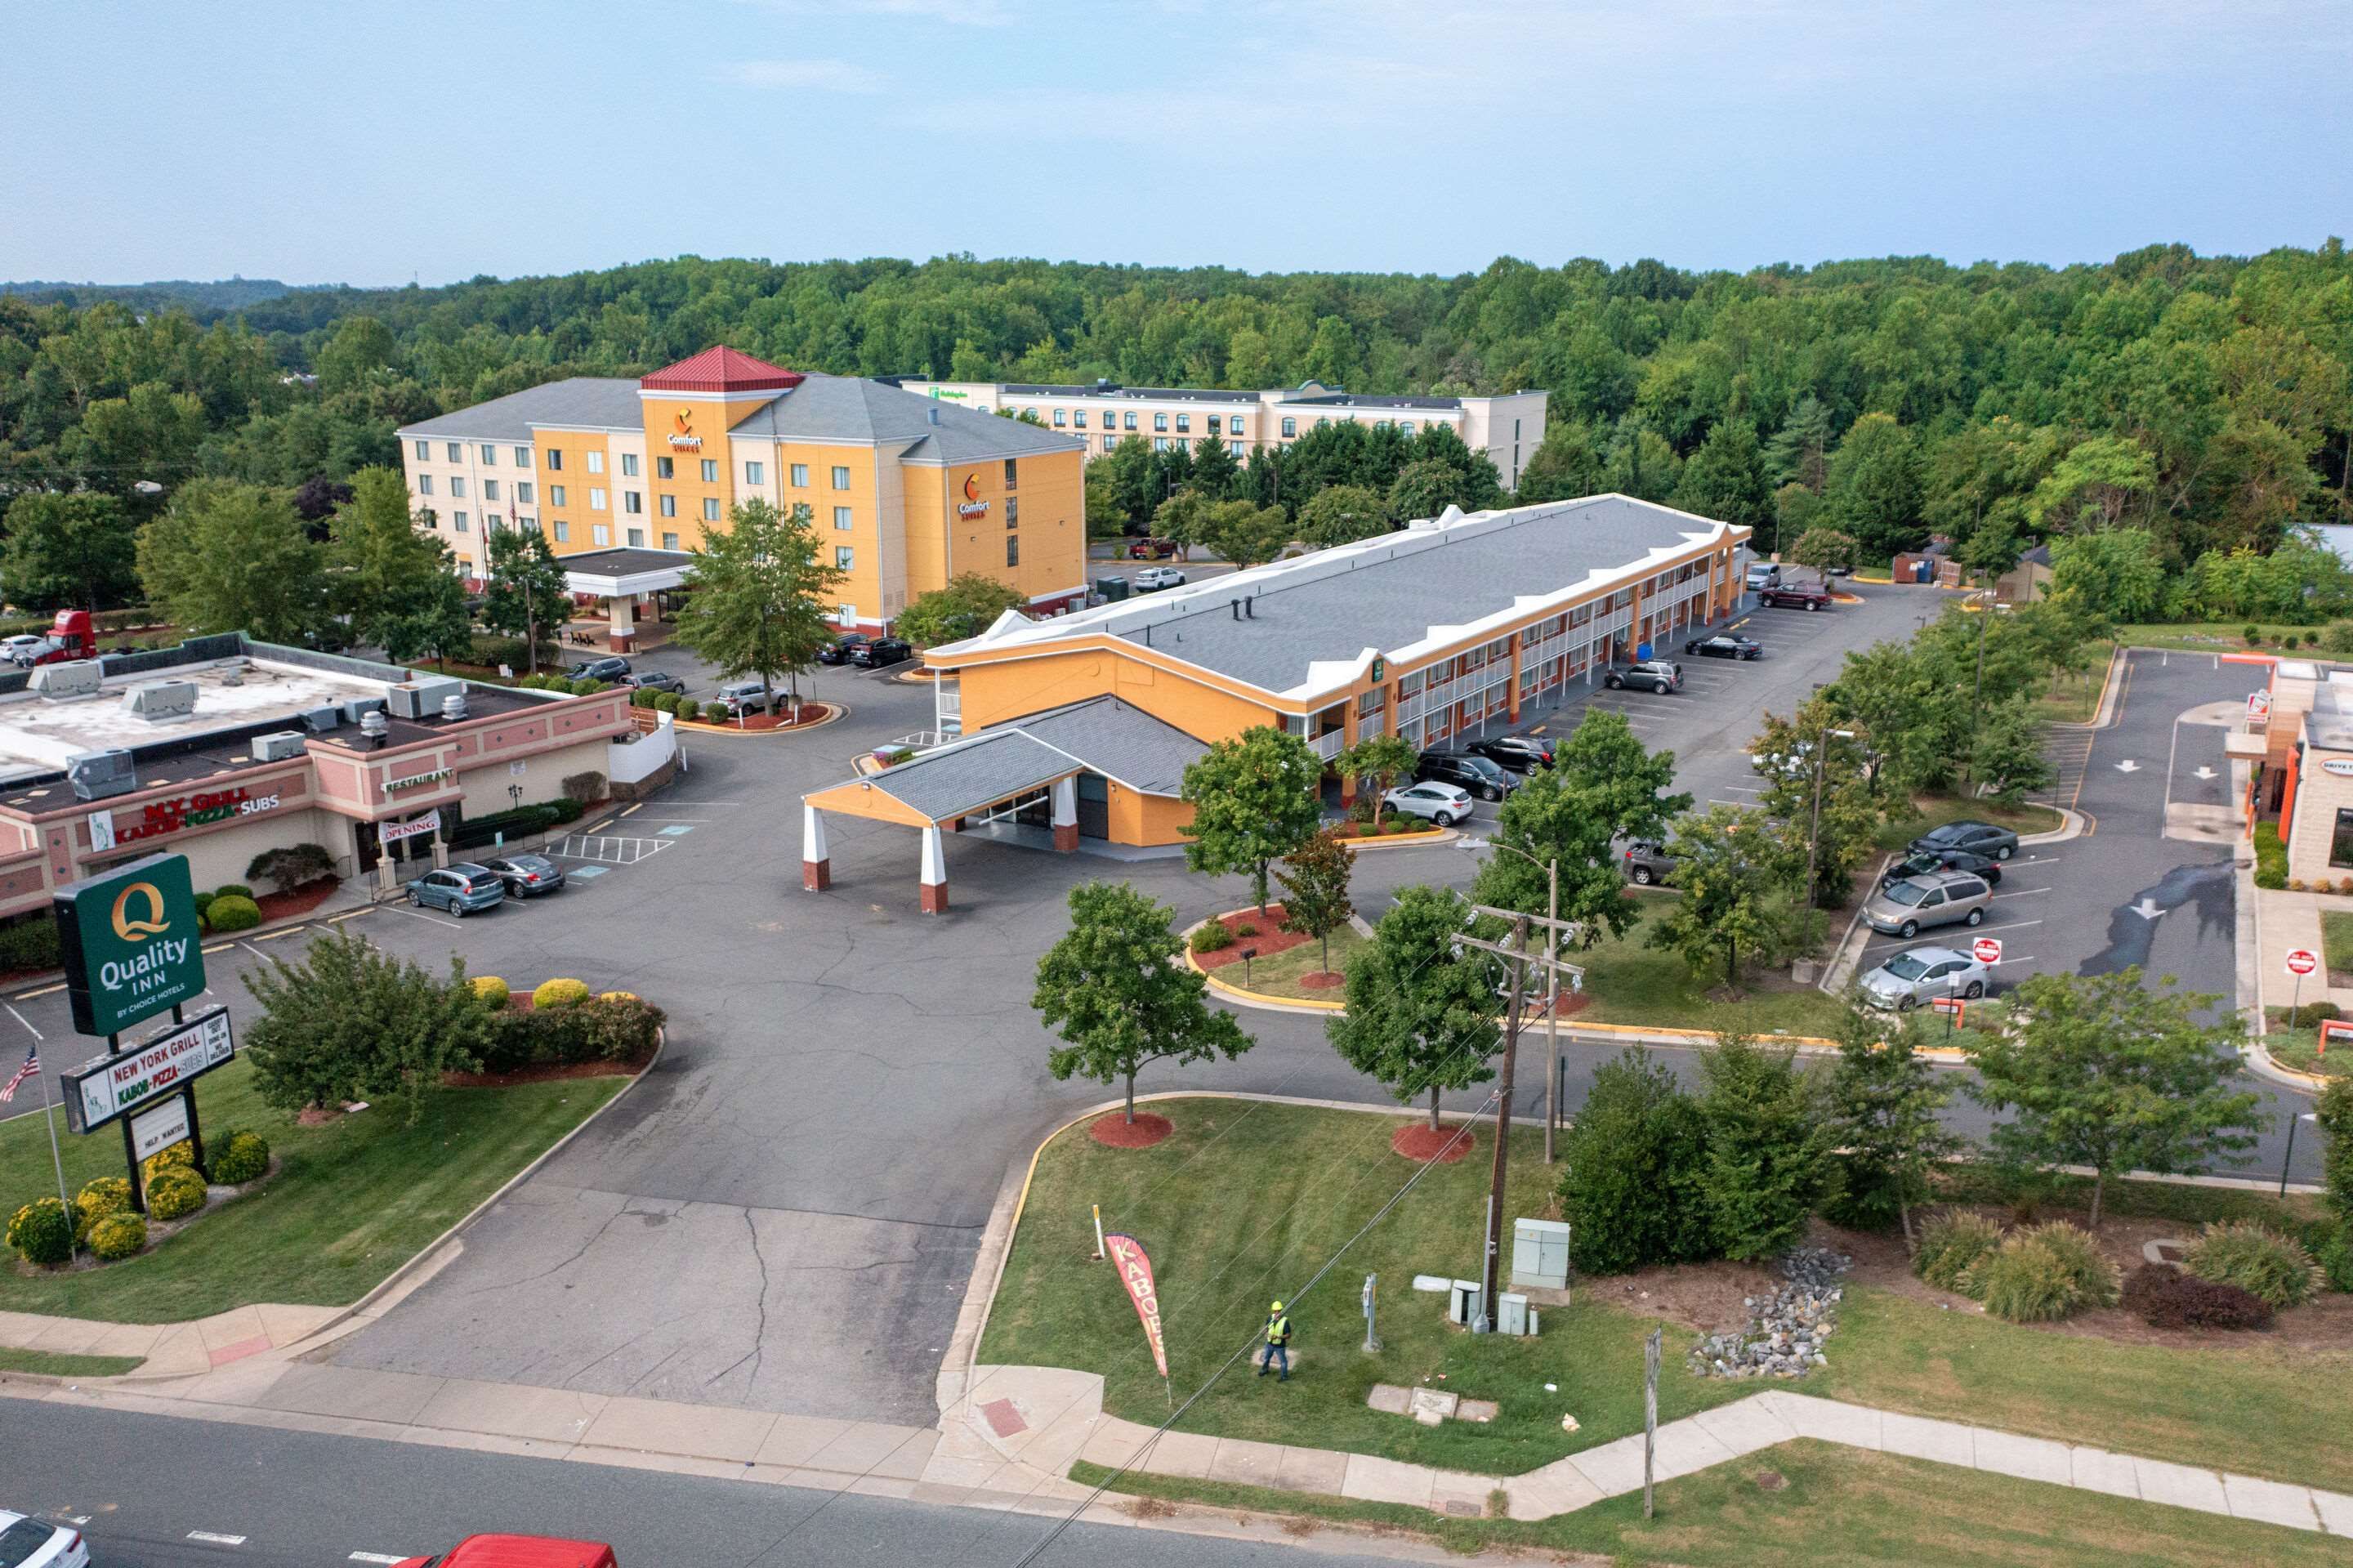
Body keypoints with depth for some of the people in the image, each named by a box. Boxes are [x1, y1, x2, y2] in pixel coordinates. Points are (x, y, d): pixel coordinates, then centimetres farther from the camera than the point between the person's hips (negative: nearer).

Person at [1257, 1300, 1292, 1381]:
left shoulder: (1285, 1321, -28)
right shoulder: (1270, 1317, -14)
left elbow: (1288, 1335, -22)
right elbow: (1267, 1327, 5)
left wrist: (1278, 1337, -34)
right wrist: (1267, 1333, -17)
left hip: (1280, 1346, -5)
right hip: (1270, 1343, 5)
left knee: (1283, 1361, 16)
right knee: (1266, 1358, 27)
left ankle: (1284, 1377, 39)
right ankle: (1264, 1370, 55)